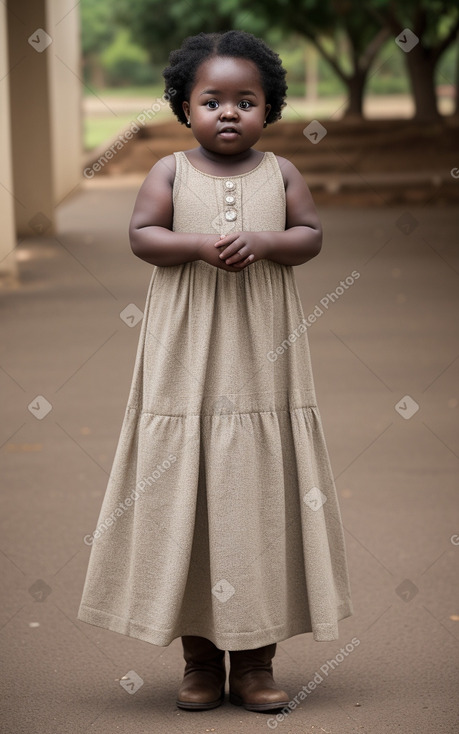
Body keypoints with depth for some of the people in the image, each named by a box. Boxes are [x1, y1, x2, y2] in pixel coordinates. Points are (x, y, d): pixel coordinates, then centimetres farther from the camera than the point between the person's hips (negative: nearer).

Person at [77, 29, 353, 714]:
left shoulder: (280, 172, 7)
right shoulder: (171, 171, 3)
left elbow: (311, 234, 2)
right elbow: (142, 234, -4)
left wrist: (261, 241, -16)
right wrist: (201, 245, -18)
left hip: (263, 360, 1)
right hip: (187, 357, -1)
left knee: (261, 491, 2)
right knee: (185, 491, 0)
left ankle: (255, 661, 12)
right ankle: (200, 655, 12)